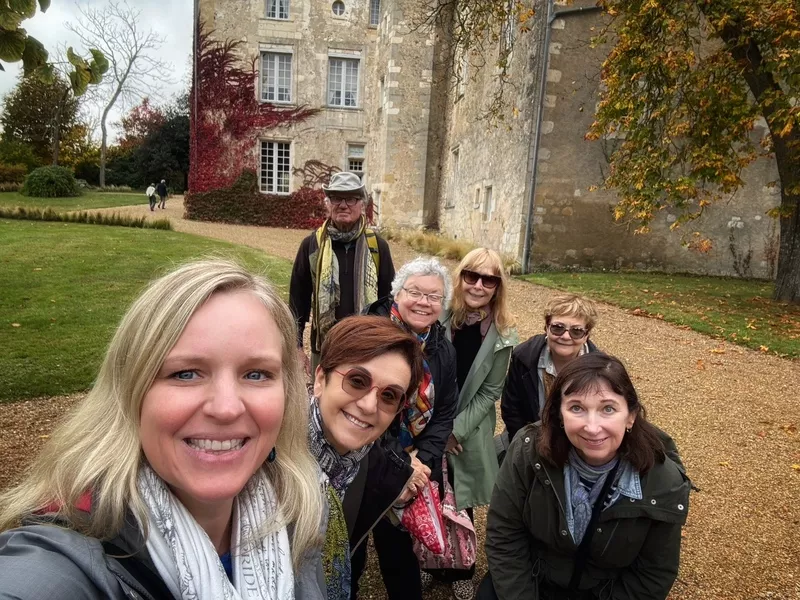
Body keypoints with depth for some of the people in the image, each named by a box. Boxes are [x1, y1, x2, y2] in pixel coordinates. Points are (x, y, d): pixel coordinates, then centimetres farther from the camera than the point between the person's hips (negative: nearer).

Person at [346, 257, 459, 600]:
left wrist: (424, 461, -11)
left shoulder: (444, 350, 0)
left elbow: (444, 414, 4)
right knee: (347, 558, 16)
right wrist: (398, 464, -21)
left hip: (413, 475, 4)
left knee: (400, 553, 23)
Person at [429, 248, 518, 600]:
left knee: (460, 505, 13)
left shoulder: (502, 337, -9)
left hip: (469, 434, 0)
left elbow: (490, 392, -5)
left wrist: (456, 429, -11)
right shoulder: (439, 318, -11)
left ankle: (460, 572, 38)